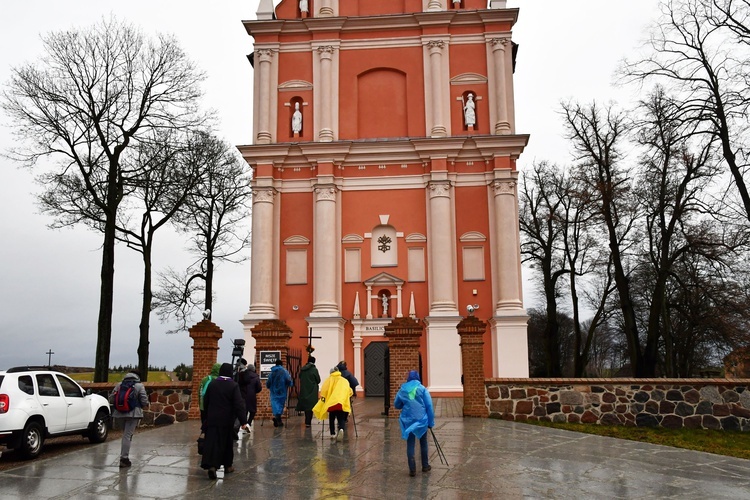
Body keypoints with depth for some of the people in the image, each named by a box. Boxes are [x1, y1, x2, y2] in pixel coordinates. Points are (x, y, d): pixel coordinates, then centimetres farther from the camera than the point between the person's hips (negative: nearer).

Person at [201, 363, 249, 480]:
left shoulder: (212, 384, 0)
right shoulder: (233, 386, -11)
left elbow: (205, 401, 9)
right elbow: (239, 404, -17)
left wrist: (207, 416, 24)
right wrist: (243, 421, -17)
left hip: (212, 419, 2)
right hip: (227, 420, -2)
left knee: (212, 442, -1)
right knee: (227, 443, 13)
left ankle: (211, 465, -19)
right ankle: (227, 466, 23)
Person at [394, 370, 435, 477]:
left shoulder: (402, 390, 4)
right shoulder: (422, 389, -2)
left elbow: (396, 405, 13)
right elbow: (429, 406, -5)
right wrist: (431, 422, 0)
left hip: (408, 421, 1)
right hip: (421, 420, -1)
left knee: (410, 445, 5)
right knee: (423, 443, 16)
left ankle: (412, 469, 1)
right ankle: (425, 466, 27)